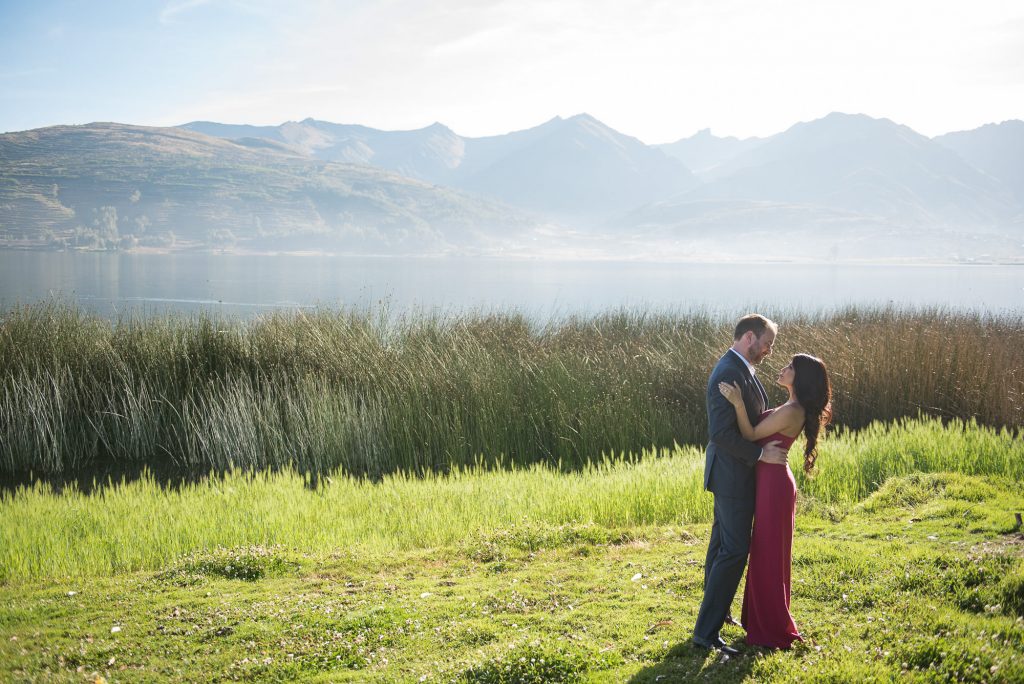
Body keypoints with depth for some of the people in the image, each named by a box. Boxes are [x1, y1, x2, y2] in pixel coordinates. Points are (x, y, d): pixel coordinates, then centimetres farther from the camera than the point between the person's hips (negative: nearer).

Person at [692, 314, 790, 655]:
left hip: (731, 473, 11)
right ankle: (706, 631, -6)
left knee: (722, 544, 19)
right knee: (734, 551, -9)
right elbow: (721, 433, -28)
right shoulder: (729, 374, -23)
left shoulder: (738, 369, 9)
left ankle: (714, 611, 32)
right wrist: (760, 453, -21)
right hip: (733, 475, -11)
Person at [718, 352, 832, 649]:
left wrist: (738, 403, -26)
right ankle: (764, 621, 31)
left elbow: (751, 436, -18)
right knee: (766, 554, 19)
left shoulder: (791, 411, -22)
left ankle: (773, 630, 12)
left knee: (768, 556, 1)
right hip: (771, 481, 10)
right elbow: (759, 433, 15)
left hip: (773, 484, -10)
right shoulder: (794, 408, 10)